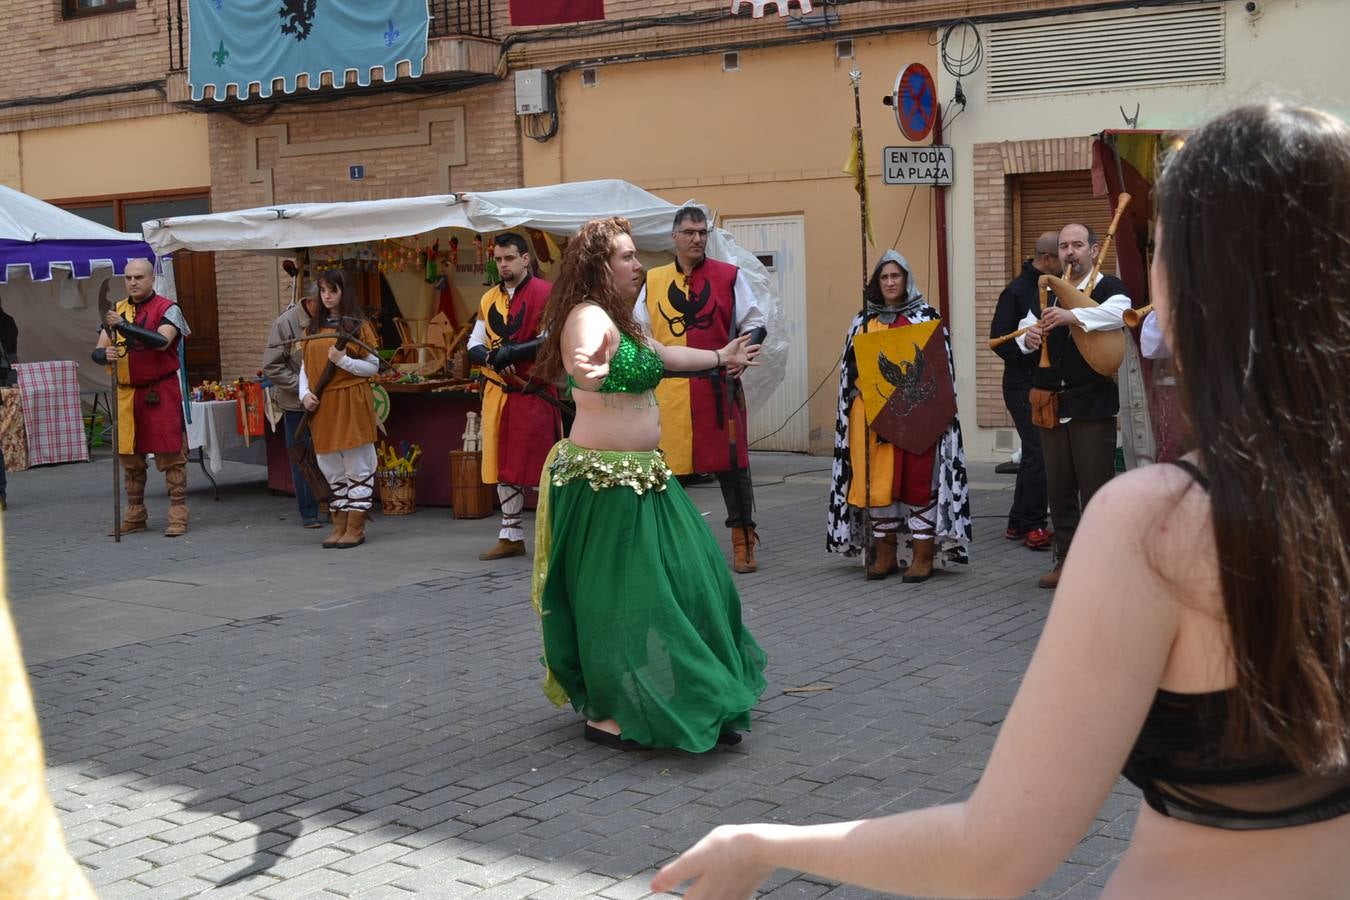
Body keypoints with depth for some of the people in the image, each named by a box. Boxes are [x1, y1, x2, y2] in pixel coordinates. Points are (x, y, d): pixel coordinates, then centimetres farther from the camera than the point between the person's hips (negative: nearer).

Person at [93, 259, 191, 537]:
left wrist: (123, 326, -29)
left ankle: (178, 516, -2)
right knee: (129, 456, 10)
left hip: (160, 391, -5)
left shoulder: (167, 309, -4)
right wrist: (105, 354, -15)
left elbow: (162, 341, -23)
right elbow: (97, 351, 9)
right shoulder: (117, 311, 12)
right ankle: (135, 516, 20)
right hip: (126, 392, 6)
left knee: (170, 454, -5)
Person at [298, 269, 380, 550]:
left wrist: (343, 361, -17)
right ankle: (339, 525, 18)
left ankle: (356, 528, 5)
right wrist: (305, 393, -2)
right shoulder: (313, 327, 14)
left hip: (351, 403, -5)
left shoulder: (358, 325, -1)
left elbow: (373, 367, -3)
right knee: (331, 468, 9)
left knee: (357, 466, -1)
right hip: (321, 406, 5)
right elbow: (305, 366, 14)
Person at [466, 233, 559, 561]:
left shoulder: (545, 293, -6)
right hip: (498, 392, 6)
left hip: (534, 392, -6)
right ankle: (511, 536, 20)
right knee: (504, 465, 11)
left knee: (540, 464, -3)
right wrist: (491, 357, -10)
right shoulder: (489, 299, 13)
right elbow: (474, 344, 11)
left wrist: (513, 352, -23)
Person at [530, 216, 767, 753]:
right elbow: (586, 362, -37)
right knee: (616, 593, -4)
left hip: (641, 475, 11)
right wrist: (590, 372, -54)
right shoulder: (590, 317, -16)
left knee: (678, 582, 16)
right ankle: (605, 714, 6)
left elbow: (664, 356, 34)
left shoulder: (622, 321, 16)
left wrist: (722, 357, 43)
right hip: (603, 478, -11)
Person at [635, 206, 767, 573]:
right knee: (666, 463, 4)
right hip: (668, 388, 2)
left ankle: (743, 541, 10)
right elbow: (640, 333, 17)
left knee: (731, 461, 0)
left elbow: (754, 325, 5)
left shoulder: (729, 276, 5)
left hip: (718, 384, -2)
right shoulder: (653, 281, 12)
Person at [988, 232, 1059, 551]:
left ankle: (1018, 524, 21)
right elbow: (999, 341, -14)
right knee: (1040, 453, -11)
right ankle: (1032, 526, -3)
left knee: (1035, 454, 12)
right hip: (1024, 384, -8)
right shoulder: (1017, 291, -10)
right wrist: (1034, 354, -20)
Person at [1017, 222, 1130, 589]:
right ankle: (1066, 560, 21)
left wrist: (1073, 316, -41)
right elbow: (1026, 328, 7)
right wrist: (1028, 337, -18)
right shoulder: (1047, 293, 15)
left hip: (1093, 406, -6)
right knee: (1059, 489, 11)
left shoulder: (1108, 287, -4)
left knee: (1095, 488, -5)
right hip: (1051, 403, 6)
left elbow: (1117, 311, -25)